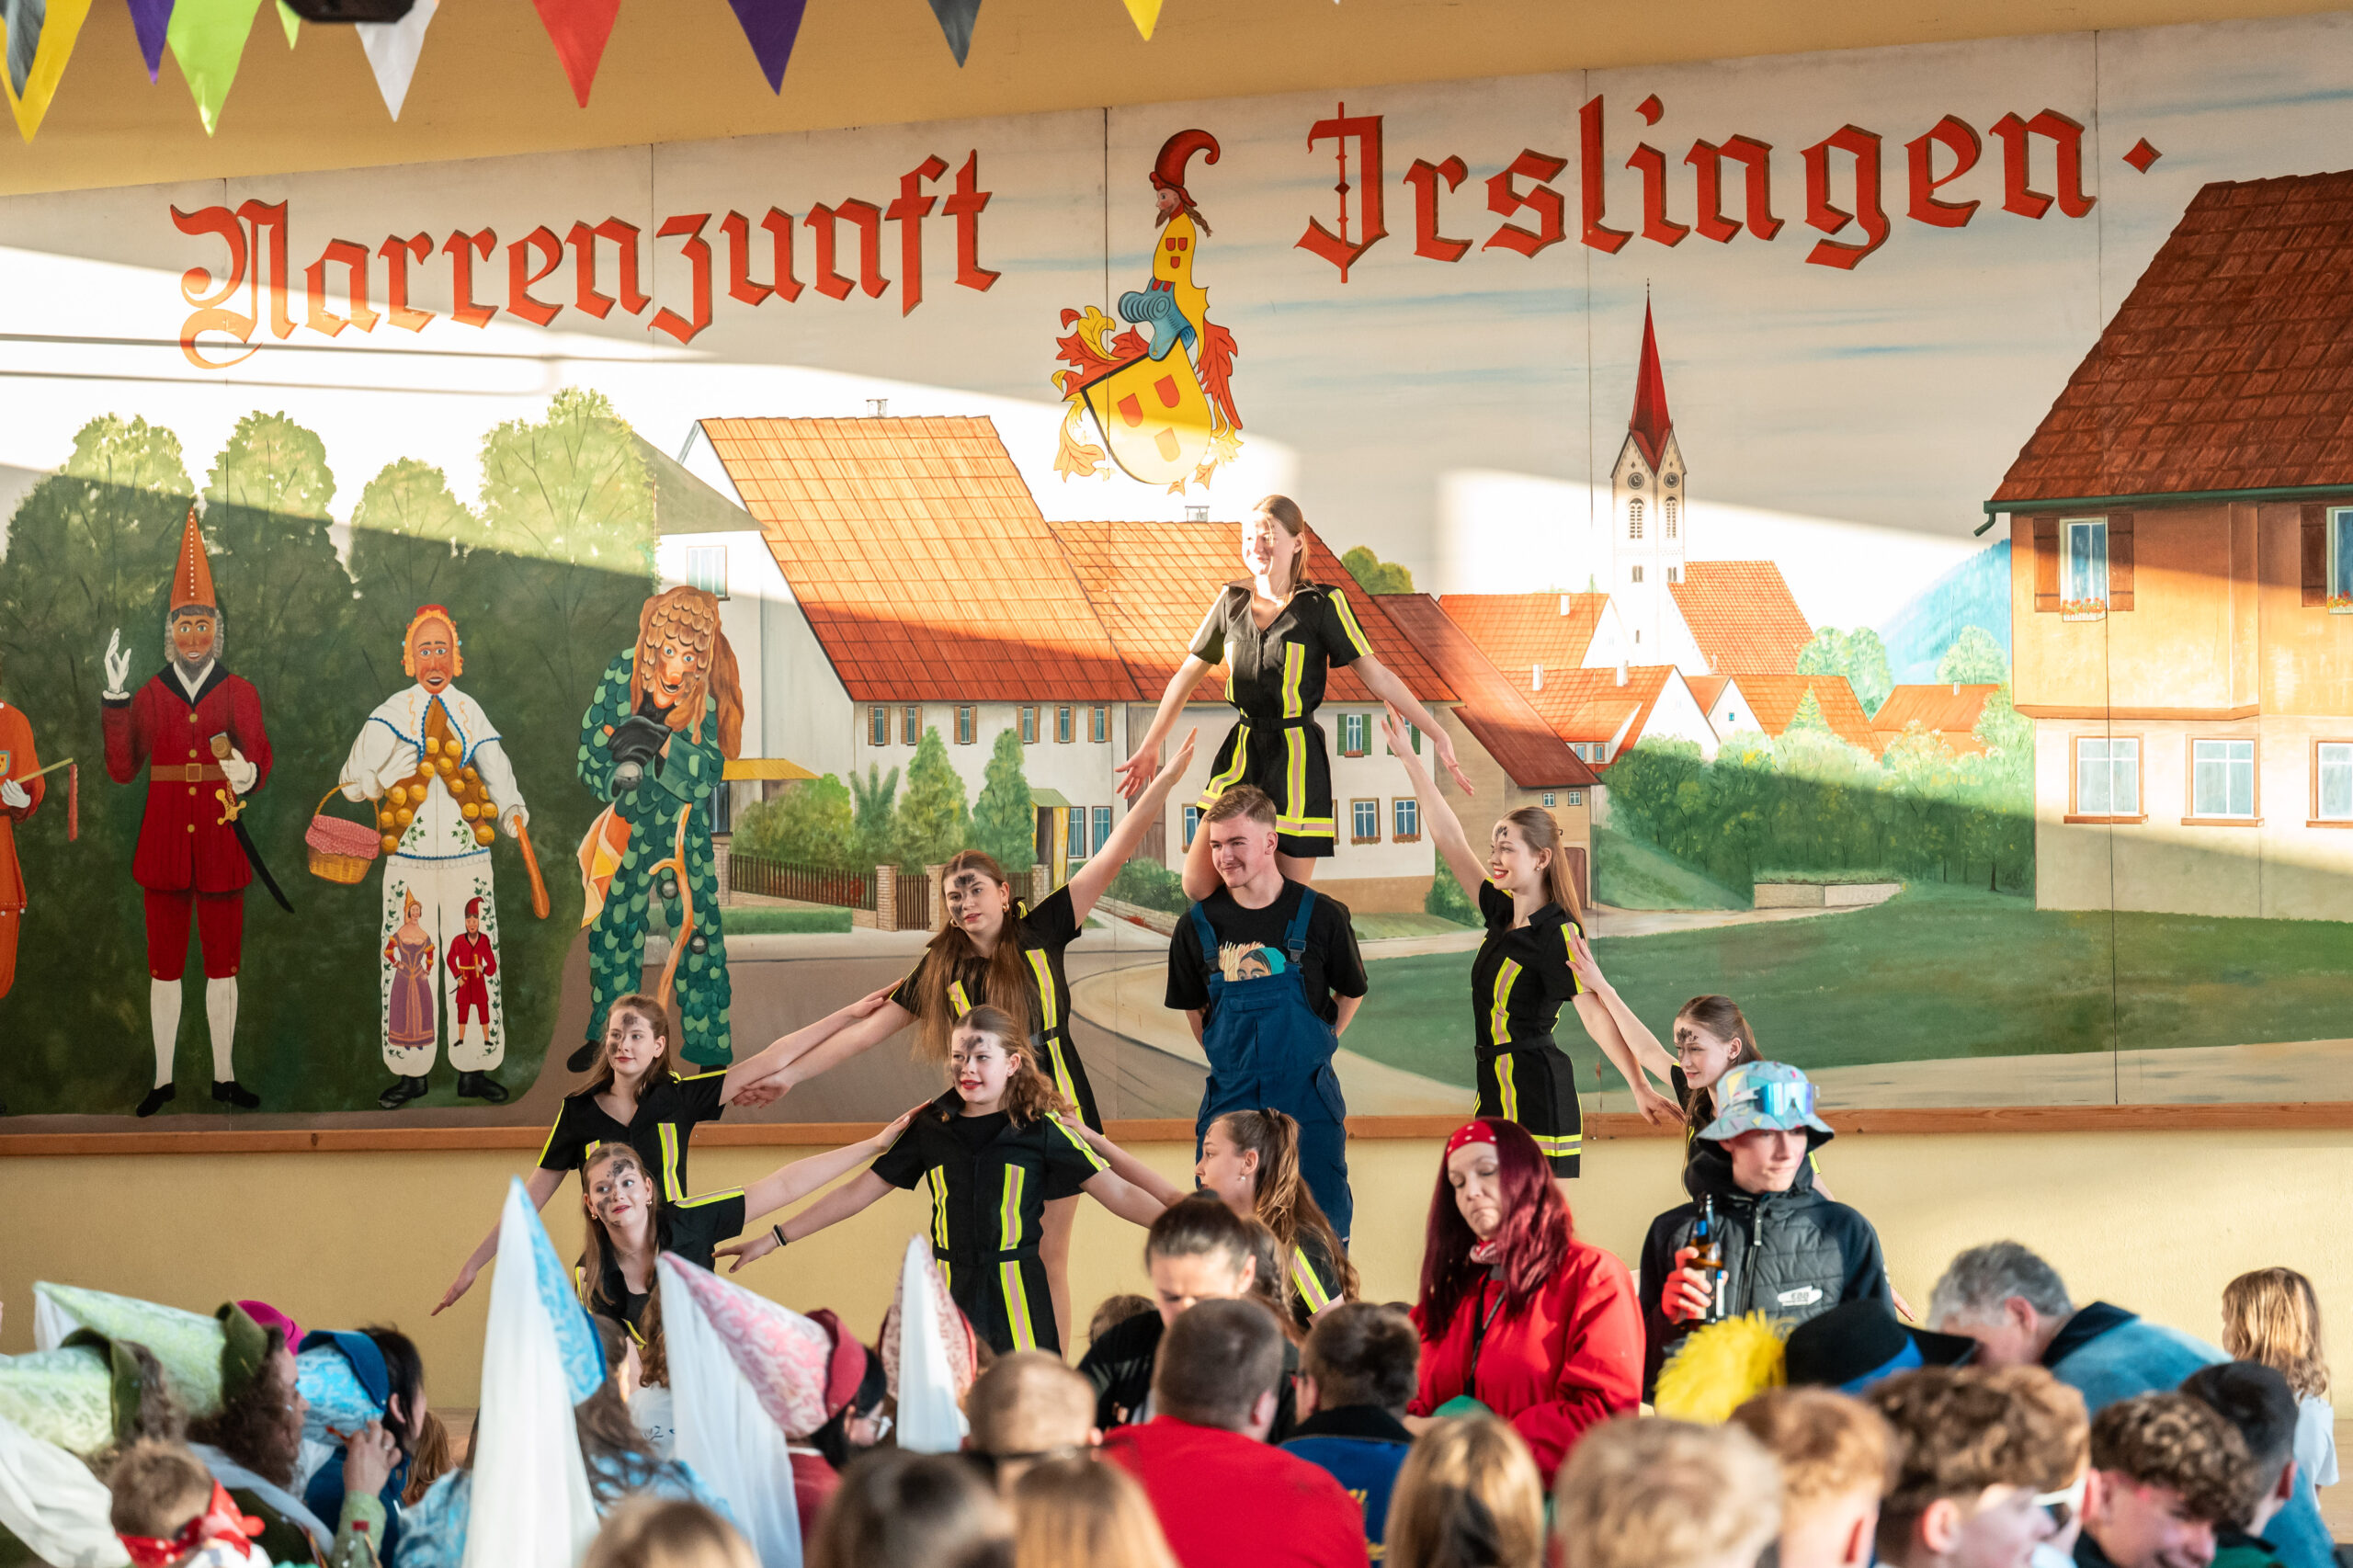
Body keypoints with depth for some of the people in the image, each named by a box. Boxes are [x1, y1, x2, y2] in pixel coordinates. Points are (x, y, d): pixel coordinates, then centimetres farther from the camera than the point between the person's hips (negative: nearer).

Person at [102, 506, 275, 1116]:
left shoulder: (239, 693, 4)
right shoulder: (150, 695, 5)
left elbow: (261, 758, -2)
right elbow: (122, 768, -1)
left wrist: (248, 776, -26)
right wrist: (115, 698, -9)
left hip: (220, 844, 0)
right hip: (164, 847, 0)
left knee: (222, 965, 5)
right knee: (164, 967, 4)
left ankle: (224, 1075, 14)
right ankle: (163, 1079, 11)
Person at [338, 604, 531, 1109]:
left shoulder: (470, 713, 12)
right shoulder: (391, 715, 7)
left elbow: (497, 774, 2)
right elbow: (353, 780, 0)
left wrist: (513, 812, -18)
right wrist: (390, 771, -21)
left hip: (467, 855, 1)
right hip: (409, 857, -1)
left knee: (476, 962, 0)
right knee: (408, 959, -3)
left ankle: (474, 1069, 7)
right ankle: (410, 1072, 6)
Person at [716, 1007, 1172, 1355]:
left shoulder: (1042, 1130, -1)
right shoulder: (929, 1127, 5)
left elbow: (1118, 1192, -4)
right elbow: (857, 1192, 11)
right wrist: (772, 1239, 10)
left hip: (1016, 1295, -2)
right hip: (950, 1293, 2)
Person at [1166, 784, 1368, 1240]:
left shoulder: (1320, 916, -5)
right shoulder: (1199, 925, -1)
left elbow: (1351, 994, 9)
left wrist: (1314, 1049, 6)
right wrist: (1229, 1058, 9)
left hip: (1308, 1099, -1)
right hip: (1230, 1097, 1)